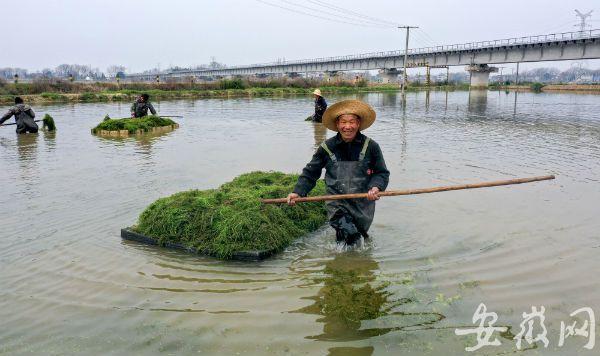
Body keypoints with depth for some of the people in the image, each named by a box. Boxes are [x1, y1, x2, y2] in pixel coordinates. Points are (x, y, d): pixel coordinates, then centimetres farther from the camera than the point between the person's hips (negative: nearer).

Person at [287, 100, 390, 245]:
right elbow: (310, 173, 7)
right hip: (337, 204, -1)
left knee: (360, 236, 16)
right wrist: (298, 192, -6)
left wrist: (376, 187, -18)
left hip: (363, 204, 2)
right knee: (349, 234, -20)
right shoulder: (327, 147, -2)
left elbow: (382, 173, 3)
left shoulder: (371, 146, -4)